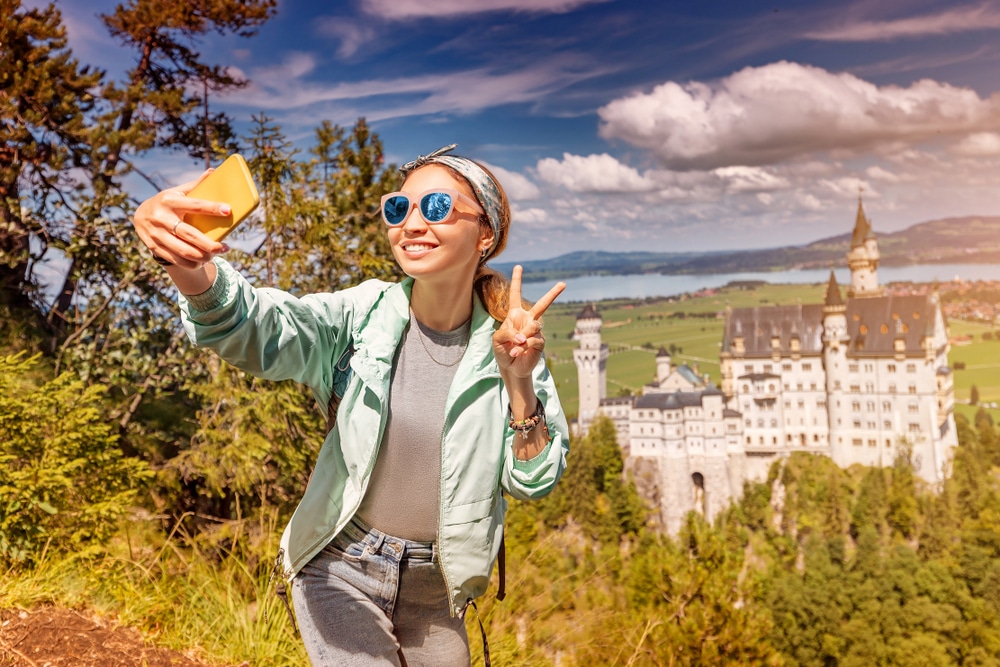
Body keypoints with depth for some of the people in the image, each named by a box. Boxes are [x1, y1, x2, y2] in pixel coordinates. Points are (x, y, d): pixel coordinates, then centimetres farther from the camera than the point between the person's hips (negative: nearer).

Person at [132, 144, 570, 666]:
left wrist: (519, 384, -24)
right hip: (341, 572, -2)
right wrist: (184, 261, -50)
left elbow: (533, 482, -9)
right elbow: (257, 328, -30)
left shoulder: (510, 343, -9)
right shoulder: (364, 315, -12)